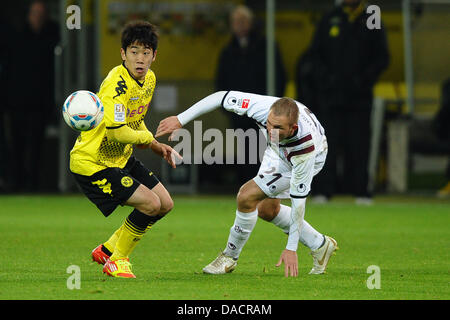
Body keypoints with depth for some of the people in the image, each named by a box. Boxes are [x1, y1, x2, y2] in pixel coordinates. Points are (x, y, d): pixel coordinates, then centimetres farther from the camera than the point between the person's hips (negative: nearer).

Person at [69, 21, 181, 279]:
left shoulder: (149, 79, 3)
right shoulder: (117, 83, -26)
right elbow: (116, 132, -32)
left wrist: (158, 146, 4)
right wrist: (147, 139, -15)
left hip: (121, 159, 10)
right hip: (92, 162, -9)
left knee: (165, 204, 10)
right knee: (151, 203, -17)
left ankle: (107, 250, 22)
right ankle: (116, 261, 3)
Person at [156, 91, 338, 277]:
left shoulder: (306, 147, -44)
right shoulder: (264, 107, -38)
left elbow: (299, 199, -35)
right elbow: (223, 97, -23)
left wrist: (291, 248, -29)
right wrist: (181, 119, -23)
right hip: (280, 149, 6)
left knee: (247, 196, -18)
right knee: (267, 210, 17)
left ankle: (230, 256, 3)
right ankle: (320, 245, 34)